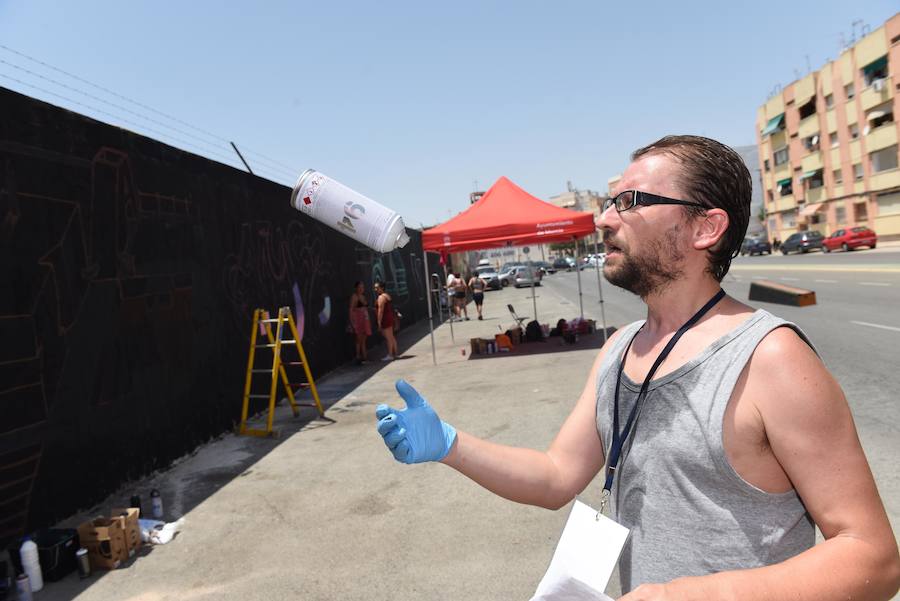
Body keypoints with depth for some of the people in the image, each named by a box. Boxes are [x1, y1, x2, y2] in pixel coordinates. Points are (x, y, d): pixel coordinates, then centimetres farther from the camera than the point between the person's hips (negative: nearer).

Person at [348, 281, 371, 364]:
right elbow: (351, 309, -13)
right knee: (359, 339, -7)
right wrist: (352, 321, -20)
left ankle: (364, 357, 14)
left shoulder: (363, 297, 16)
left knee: (363, 340, 10)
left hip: (365, 320, 8)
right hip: (358, 320, -8)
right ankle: (358, 357, -4)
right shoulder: (354, 296, -8)